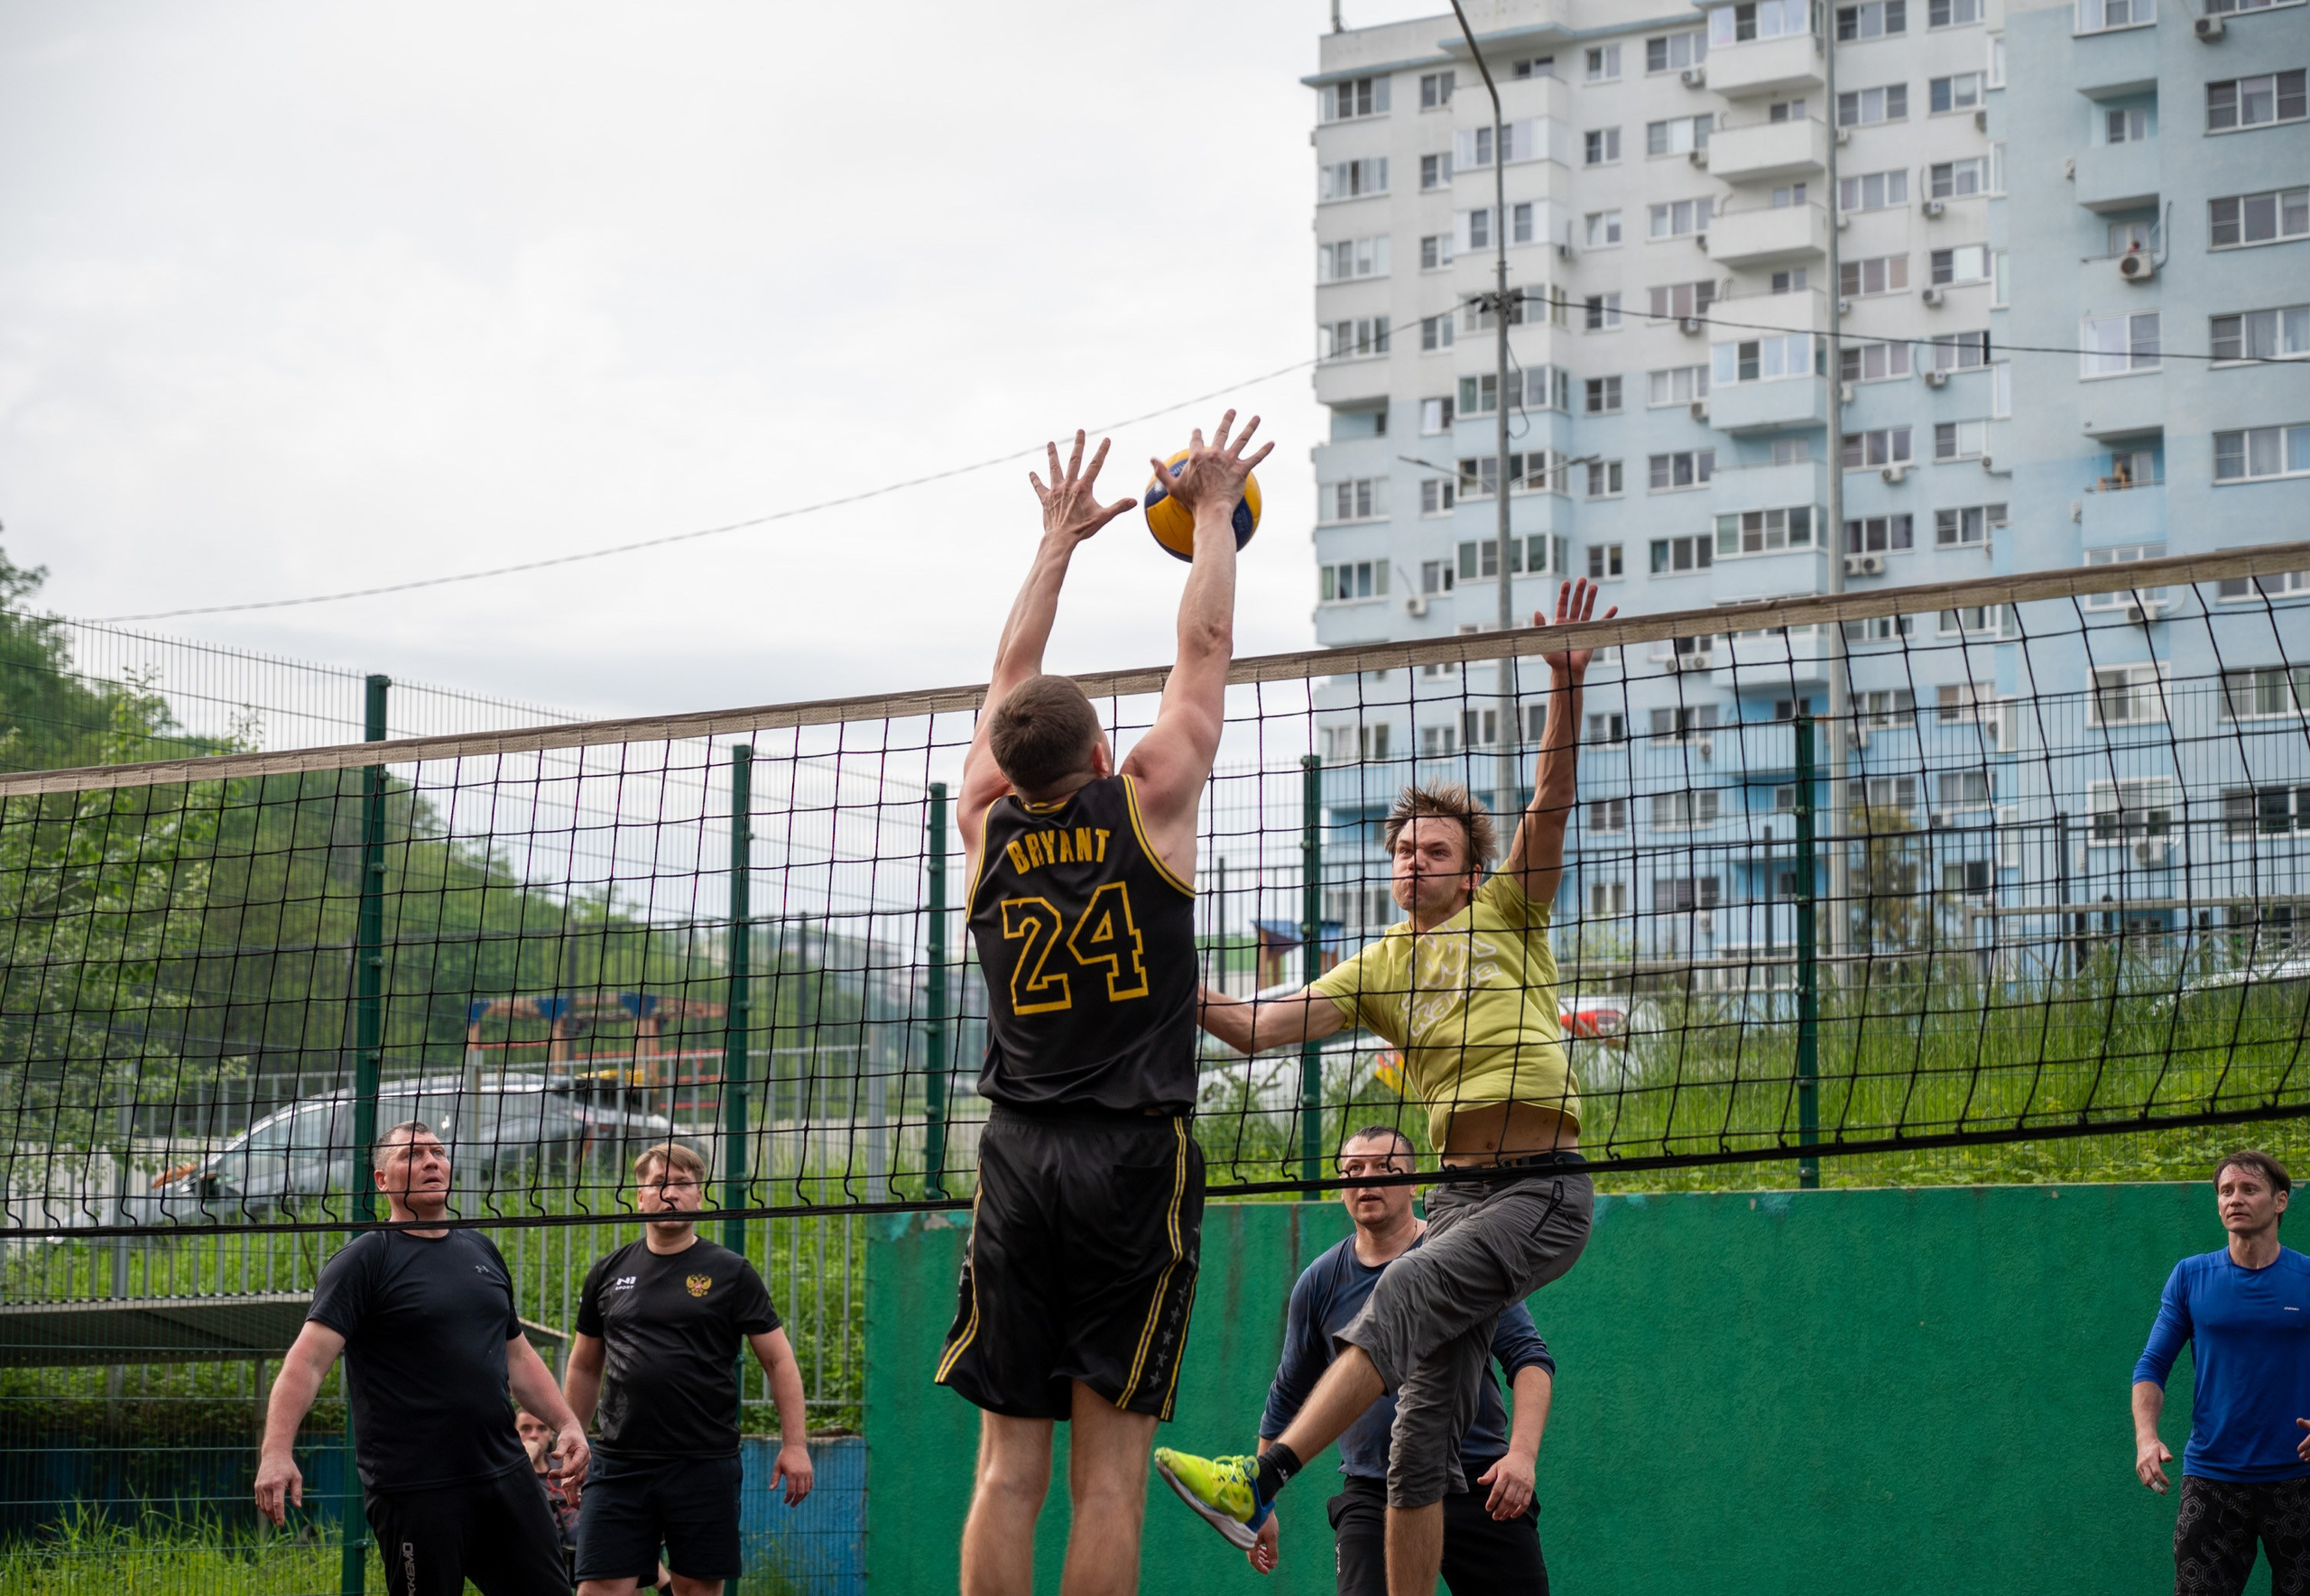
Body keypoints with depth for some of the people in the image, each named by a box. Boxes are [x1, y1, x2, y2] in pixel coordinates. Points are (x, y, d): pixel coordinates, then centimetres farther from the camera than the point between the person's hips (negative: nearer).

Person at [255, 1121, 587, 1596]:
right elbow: (309, 1358, -15)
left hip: (505, 1475, 6)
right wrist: (277, 1452, -28)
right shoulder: (366, 1259, -5)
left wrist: (566, 1424, 13)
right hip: (414, 1488, -6)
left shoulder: (480, 1251, 16)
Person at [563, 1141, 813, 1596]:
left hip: (704, 1466, -2)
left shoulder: (730, 1273, 2)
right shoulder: (608, 1274, 11)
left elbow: (779, 1360, 1)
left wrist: (794, 1443, -7)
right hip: (619, 1465, 2)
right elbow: (584, 1368, 20)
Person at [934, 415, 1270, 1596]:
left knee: (1007, 1469, 1)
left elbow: (1010, 683, 23)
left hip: (1018, 1153, 3)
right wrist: (1213, 510, 23)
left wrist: (1060, 542, 34)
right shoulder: (1146, 801, -1)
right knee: (1108, 1474, -5)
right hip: (1136, 1154, -3)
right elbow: (1205, 647, 10)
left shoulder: (987, 823, 7)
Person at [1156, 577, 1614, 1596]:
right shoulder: (1375, 969, 18)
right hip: (1459, 1191, 6)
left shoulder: (1505, 914, 7)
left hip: (1543, 1189, -6)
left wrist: (1565, 682, -20)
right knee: (1422, 1420, 1)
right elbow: (1261, 1028, 9)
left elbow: (1550, 803, -7)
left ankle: (1258, 1483, -38)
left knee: (1406, 1291, -28)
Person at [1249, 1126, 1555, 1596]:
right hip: (1370, 1498, 1)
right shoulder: (1319, 1283, 8)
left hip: (1480, 1487, -1)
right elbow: (1287, 1398, 20)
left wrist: (1522, 1454, -18)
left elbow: (1528, 1357, -3)